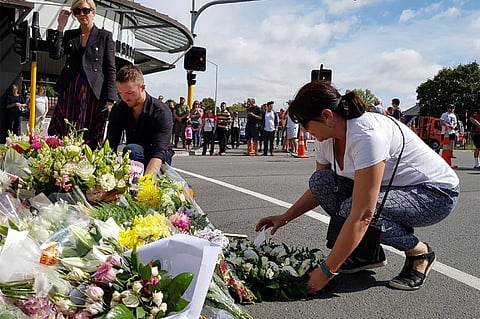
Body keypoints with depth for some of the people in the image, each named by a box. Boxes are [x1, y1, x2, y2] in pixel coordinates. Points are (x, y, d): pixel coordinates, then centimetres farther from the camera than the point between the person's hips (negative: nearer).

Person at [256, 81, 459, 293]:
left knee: (353, 209, -32)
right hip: (391, 188, 8)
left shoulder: (366, 136, -34)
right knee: (320, 181, -11)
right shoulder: (326, 138, -7)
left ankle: (419, 252, -5)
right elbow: (319, 189, 10)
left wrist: (326, 271, -32)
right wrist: (284, 218, -1)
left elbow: (361, 216, -37)